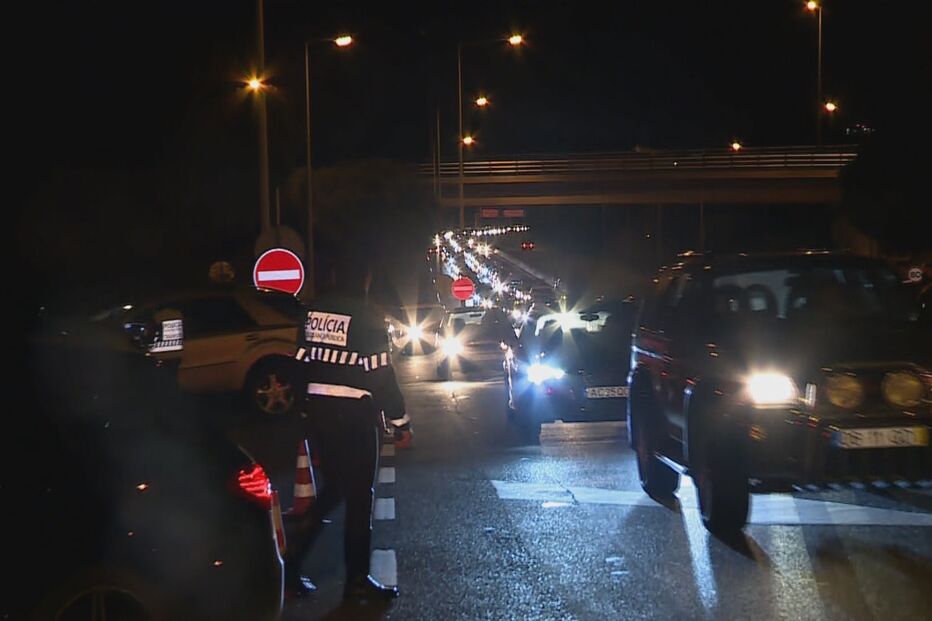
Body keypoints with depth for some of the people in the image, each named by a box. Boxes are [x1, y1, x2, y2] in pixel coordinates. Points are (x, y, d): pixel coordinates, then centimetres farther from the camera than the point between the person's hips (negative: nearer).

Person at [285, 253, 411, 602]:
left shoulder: (312, 313, 7)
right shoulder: (366, 318, -10)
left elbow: (302, 363, 10)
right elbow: (381, 375, -11)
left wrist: (305, 412, 18)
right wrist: (400, 420, -3)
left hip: (317, 410, 6)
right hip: (354, 413, -6)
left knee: (334, 486, 19)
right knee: (359, 494, 4)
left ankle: (292, 561, 12)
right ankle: (357, 580, 9)